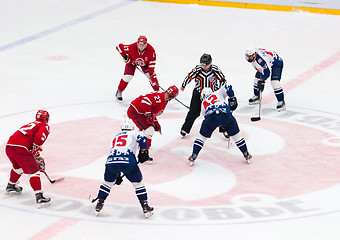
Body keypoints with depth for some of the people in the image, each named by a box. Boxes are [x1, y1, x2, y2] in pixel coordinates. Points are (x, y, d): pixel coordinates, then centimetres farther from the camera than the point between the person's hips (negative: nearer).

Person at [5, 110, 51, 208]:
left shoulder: (31, 124, 34)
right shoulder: (45, 126, 9)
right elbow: (39, 137, -14)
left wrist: (38, 158, 44)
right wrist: (36, 151, -8)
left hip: (9, 146, 8)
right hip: (20, 148, -8)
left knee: (18, 166, 35)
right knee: (33, 171, -5)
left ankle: (10, 186, 52)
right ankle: (39, 197, -16)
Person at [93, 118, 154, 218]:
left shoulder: (116, 137, 38)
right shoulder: (133, 134, 23)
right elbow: (141, 137, -3)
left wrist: (117, 176, 47)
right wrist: (143, 151, 4)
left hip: (111, 161, 4)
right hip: (128, 161, -4)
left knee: (108, 182, 28)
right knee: (138, 182, 15)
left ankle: (99, 205, 26)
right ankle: (145, 207, 12)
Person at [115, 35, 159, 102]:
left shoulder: (151, 50, -34)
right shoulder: (132, 47, -39)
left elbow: (152, 62, -22)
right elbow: (119, 46, -26)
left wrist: (151, 73, -25)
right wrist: (124, 56, -24)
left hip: (144, 62, 2)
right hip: (132, 61, -1)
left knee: (152, 77, -8)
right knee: (127, 76, -14)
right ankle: (119, 92, 8)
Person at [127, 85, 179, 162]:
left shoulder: (164, 102, 13)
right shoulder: (159, 96, -20)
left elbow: (154, 113, 24)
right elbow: (145, 100, -32)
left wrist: (156, 123, 16)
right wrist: (149, 114, -29)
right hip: (134, 111, -11)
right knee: (149, 130, -18)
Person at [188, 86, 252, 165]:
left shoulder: (203, 103, 33)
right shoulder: (218, 93, 31)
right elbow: (227, 88, 15)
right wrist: (232, 99, 22)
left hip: (211, 117, 0)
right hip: (226, 115, 0)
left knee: (202, 136, 22)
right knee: (236, 134, 20)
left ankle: (194, 156, 16)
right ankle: (246, 154, 27)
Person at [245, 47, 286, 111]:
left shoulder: (261, 59, -39)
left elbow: (267, 71, -37)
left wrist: (262, 80, -33)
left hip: (276, 63, -9)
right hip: (265, 65, 9)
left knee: (274, 81, -23)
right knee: (257, 78, 8)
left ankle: (281, 102, -16)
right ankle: (256, 97, 30)